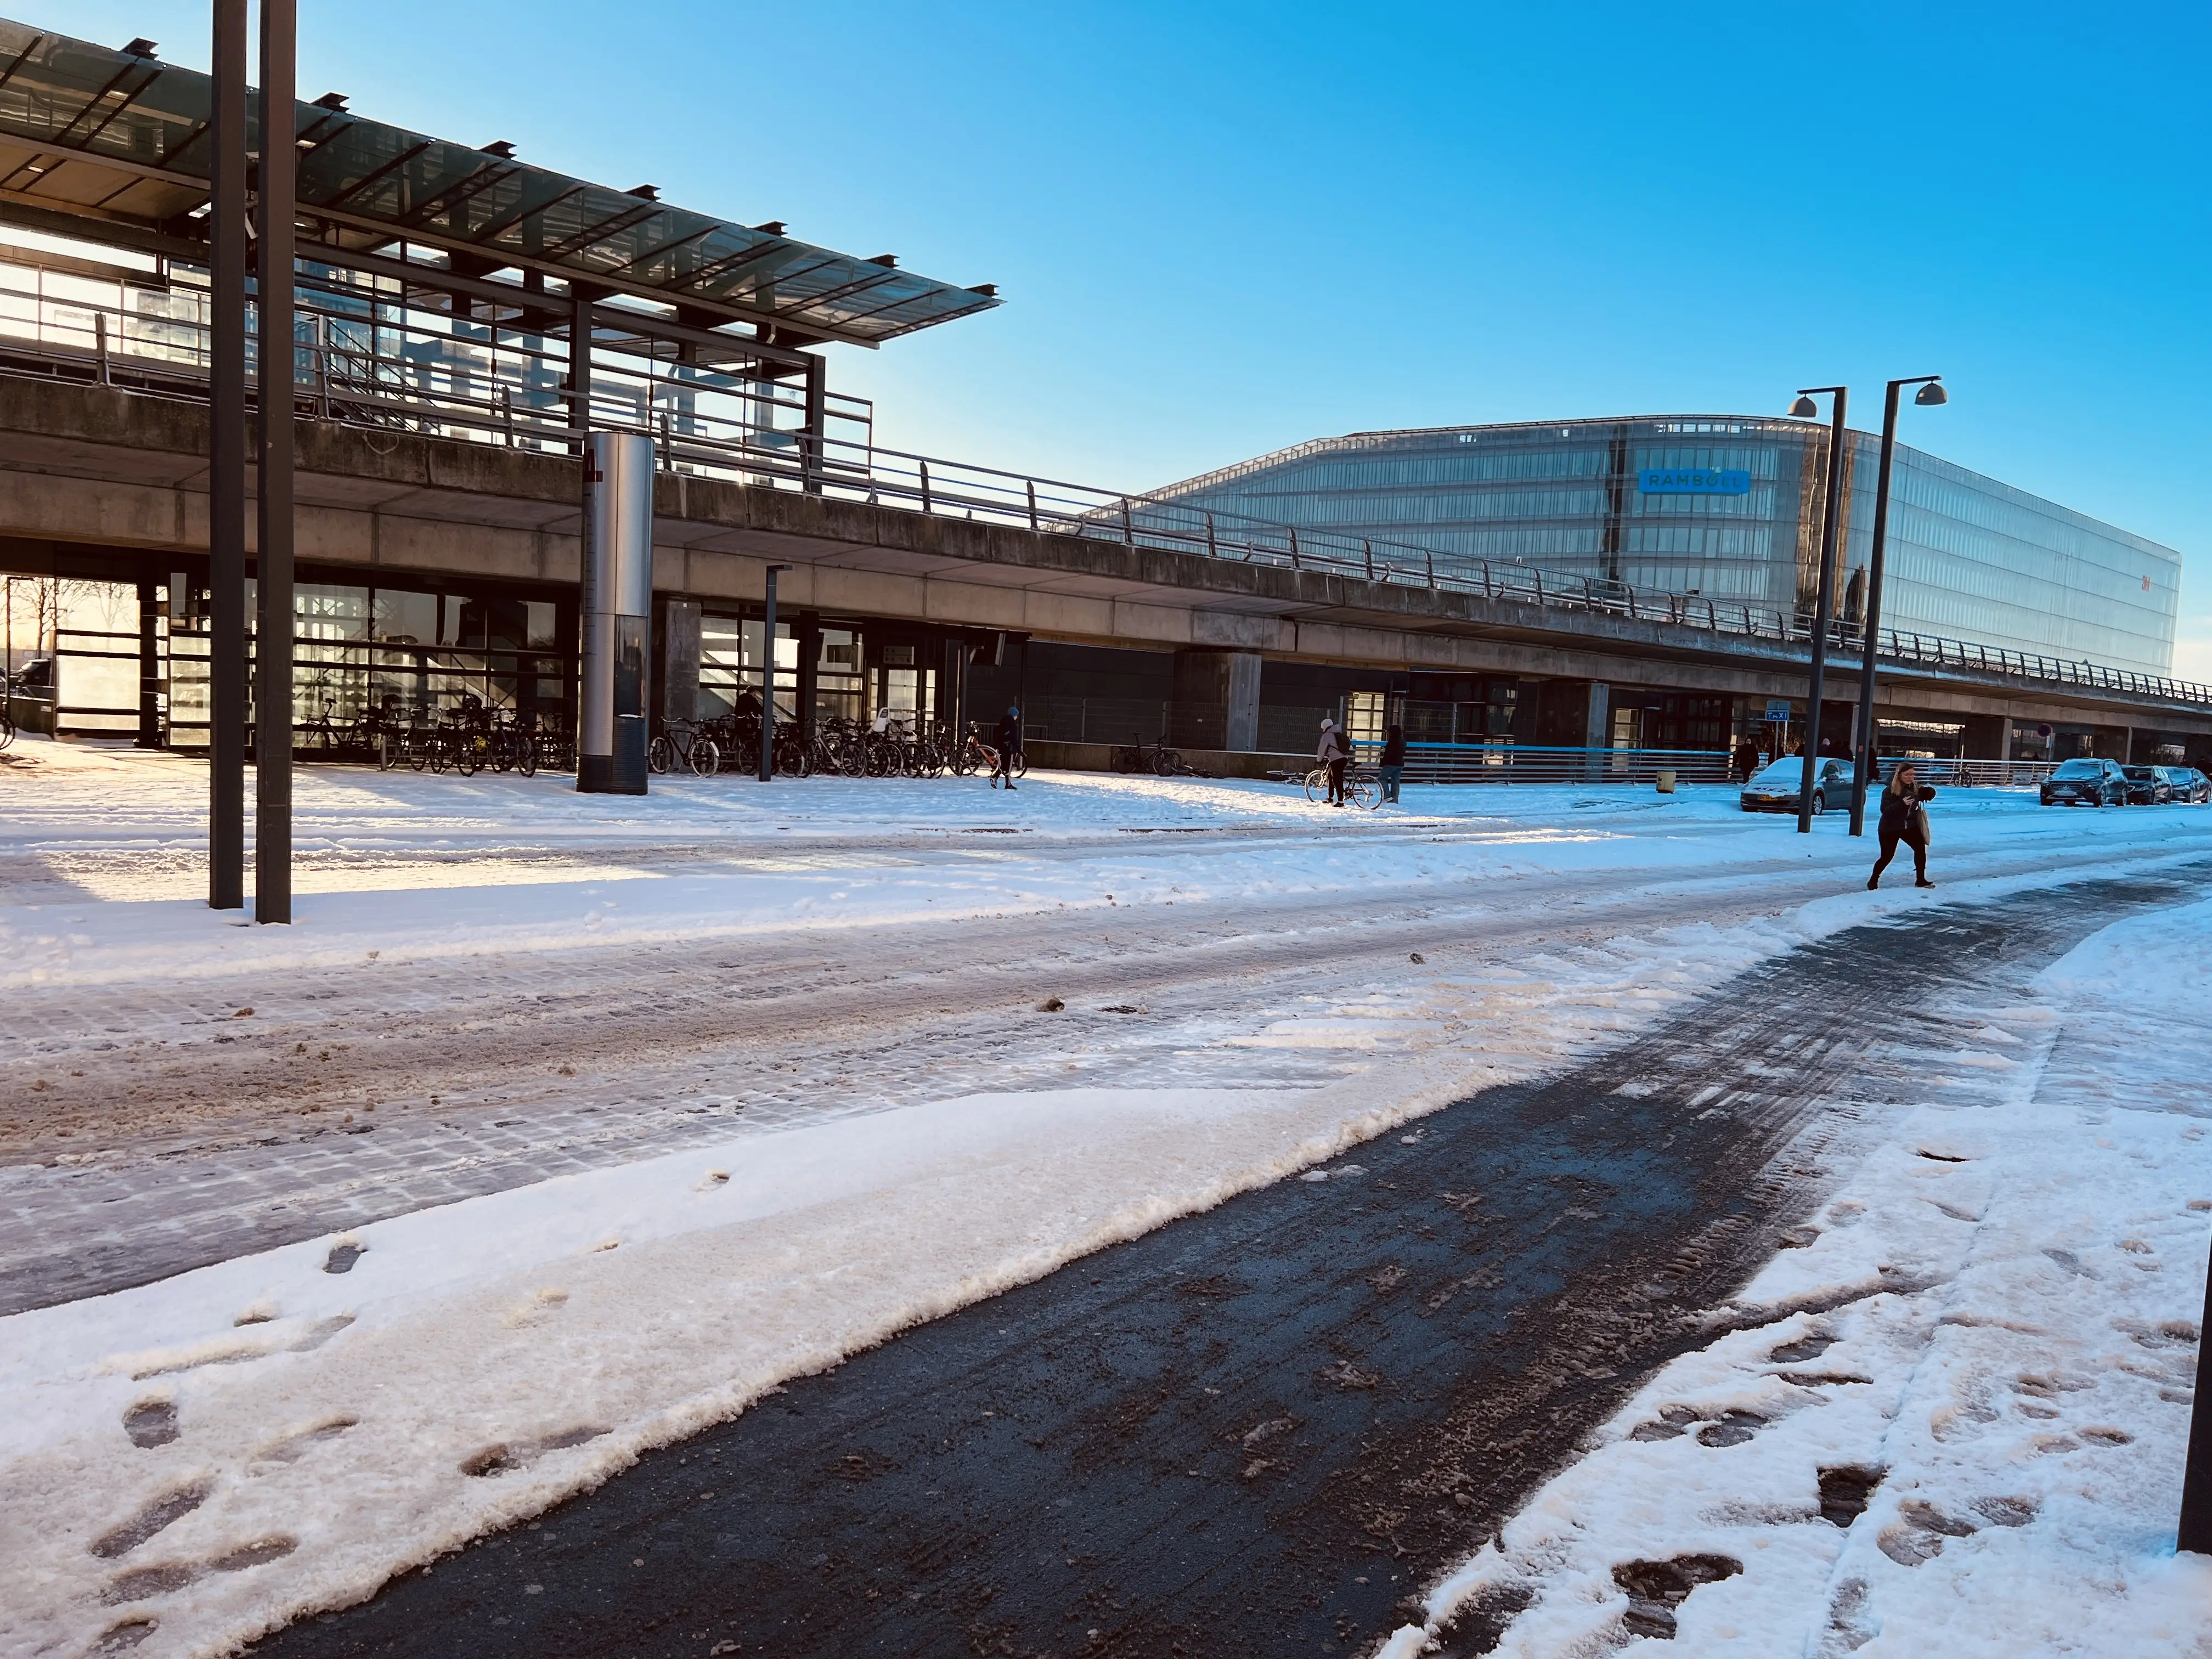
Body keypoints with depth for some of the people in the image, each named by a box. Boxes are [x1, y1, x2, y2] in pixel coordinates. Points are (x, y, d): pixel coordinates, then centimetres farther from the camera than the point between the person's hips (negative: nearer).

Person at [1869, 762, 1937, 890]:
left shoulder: (1915, 787, -3)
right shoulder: (1890, 791, -18)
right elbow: (1885, 810, -25)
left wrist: (1928, 792, -18)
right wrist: (1902, 803, -38)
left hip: (1910, 826, 5)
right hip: (1890, 828, -5)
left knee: (1921, 849, -5)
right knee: (1887, 856, -1)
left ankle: (1920, 880, 8)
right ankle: (1873, 880, 18)